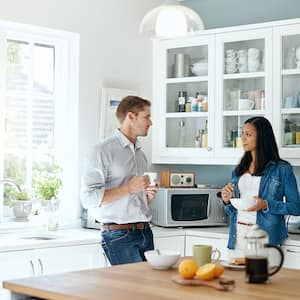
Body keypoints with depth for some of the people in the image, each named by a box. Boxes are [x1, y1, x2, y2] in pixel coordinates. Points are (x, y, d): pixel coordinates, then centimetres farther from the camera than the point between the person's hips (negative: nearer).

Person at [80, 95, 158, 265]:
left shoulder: (141, 154, 17)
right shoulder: (104, 150, -7)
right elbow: (88, 198, -15)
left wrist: (149, 196, 5)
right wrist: (128, 188, -17)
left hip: (145, 232, 7)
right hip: (119, 235, -7)